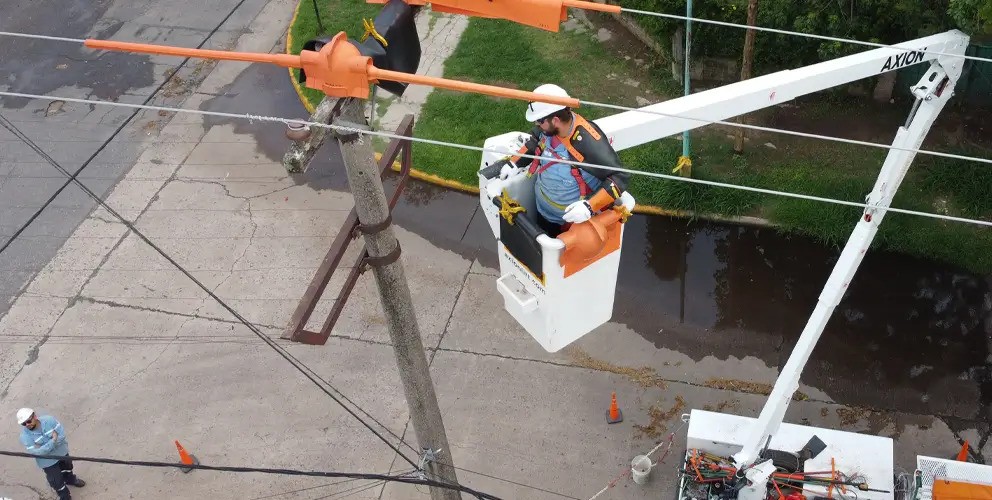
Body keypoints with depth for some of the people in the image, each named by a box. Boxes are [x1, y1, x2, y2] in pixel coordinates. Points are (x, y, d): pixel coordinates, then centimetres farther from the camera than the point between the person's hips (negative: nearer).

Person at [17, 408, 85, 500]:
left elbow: (62, 434, -21)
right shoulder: (25, 436, -28)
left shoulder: (49, 420, -24)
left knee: (67, 467, 30)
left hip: (61, 452, 3)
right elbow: (36, 452, -30)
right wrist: (53, 441, -33)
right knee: (56, 481, 10)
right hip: (48, 461, -3)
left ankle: (70, 479, 63)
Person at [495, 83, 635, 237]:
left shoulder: (589, 143, -37)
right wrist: (514, 163, -1)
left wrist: (590, 207, -42)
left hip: (574, 221, -7)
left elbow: (619, 177, -33)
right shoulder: (550, 128, -16)